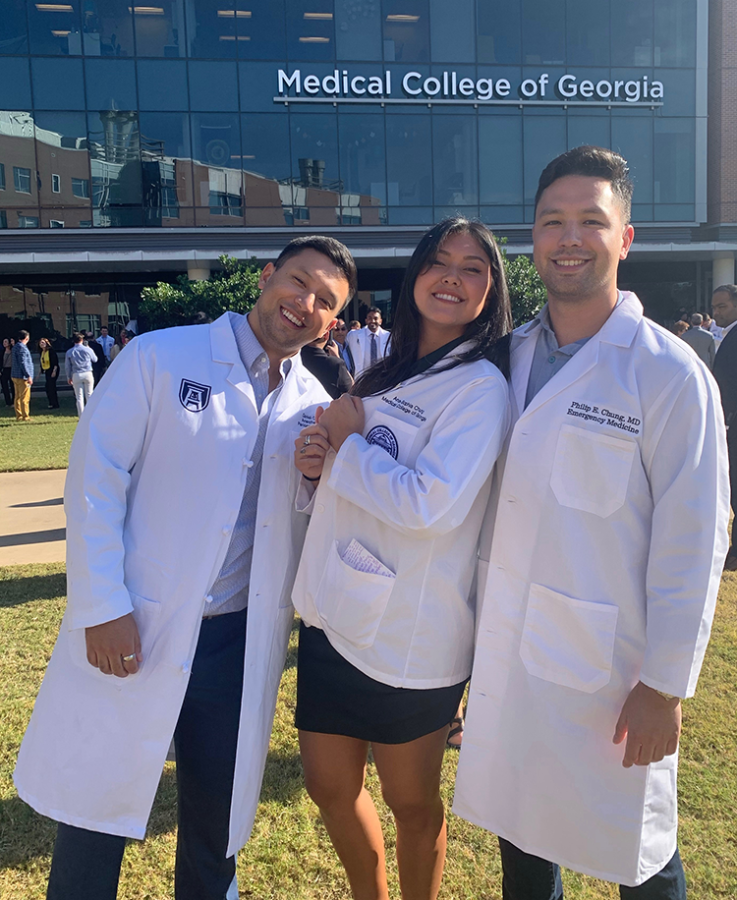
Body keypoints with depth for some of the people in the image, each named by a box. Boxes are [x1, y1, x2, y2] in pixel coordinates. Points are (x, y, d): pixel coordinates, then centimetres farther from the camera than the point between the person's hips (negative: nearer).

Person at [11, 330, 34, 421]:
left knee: (17, 397, 11)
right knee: (25, 397, -6)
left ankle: (18, 416, 16)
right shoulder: (22, 348, -15)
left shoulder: (15, 347, 15)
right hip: (22, 376, -10)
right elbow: (23, 363, -20)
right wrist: (29, 376, -19)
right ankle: (25, 417, -4)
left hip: (15, 375, 10)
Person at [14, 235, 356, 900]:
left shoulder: (313, 406, 6)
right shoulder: (160, 357, -5)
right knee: (94, 818, 12)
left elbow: (307, 530, 10)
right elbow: (95, 480, -8)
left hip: (240, 643, 3)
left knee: (217, 826, 17)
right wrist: (103, 607, -13)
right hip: (132, 633, -3)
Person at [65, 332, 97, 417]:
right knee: (89, 395, 6)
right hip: (88, 374, -1)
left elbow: (67, 366, 6)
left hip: (76, 375, 1)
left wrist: (69, 377, 15)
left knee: (79, 397, 3)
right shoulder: (87, 349, -3)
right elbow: (95, 360, 13)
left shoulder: (69, 352, 2)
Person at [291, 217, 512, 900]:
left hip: (407, 633, -7)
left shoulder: (480, 386, -11)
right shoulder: (388, 374, 11)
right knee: (329, 786, 18)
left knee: (412, 803, 13)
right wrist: (315, 462, -4)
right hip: (334, 613, 7)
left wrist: (343, 442, -13)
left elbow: (431, 503, -25)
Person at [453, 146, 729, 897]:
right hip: (505, 660, 5)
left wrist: (665, 686, -11)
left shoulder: (668, 373, -12)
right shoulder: (509, 356, 3)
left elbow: (692, 542, -12)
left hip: (607, 674, -4)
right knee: (519, 832, 21)